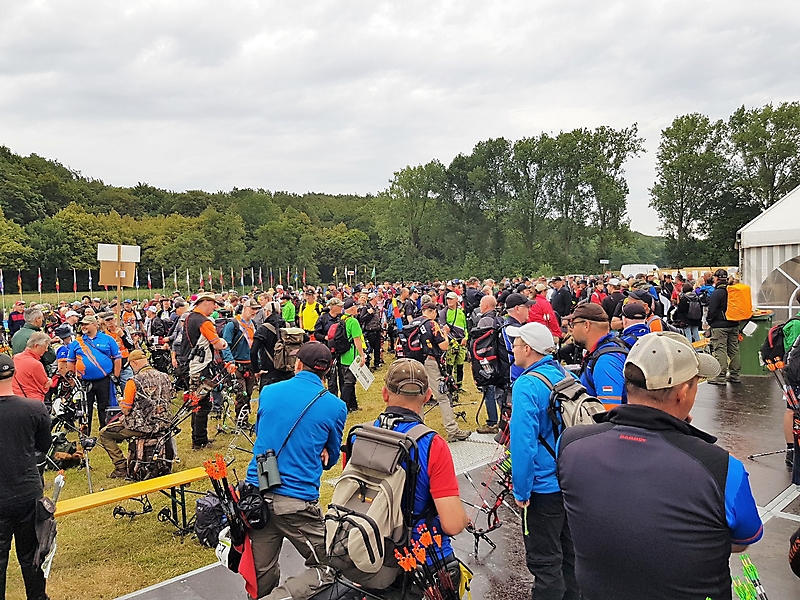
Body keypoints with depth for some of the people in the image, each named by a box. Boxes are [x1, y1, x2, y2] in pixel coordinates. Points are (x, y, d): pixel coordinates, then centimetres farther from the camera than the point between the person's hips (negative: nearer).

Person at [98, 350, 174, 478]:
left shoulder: (134, 382, -15)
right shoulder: (165, 377, 2)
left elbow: (126, 410, -12)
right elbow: (168, 403, 12)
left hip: (142, 426, -6)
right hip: (163, 424, 7)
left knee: (104, 434, 14)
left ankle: (121, 468, 9)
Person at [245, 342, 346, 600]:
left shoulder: (268, 392, 7)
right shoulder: (335, 407, -1)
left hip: (256, 492, 4)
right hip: (296, 502, -4)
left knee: (262, 577, 17)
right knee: (328, 570, 9)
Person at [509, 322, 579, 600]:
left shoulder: (527, 385, -20)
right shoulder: (565, 375, 3)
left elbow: (523, 441, -25)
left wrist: (521, 490, -15)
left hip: (545, 485, -8)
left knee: (545, 561, 5)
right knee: (568, 551, 23)